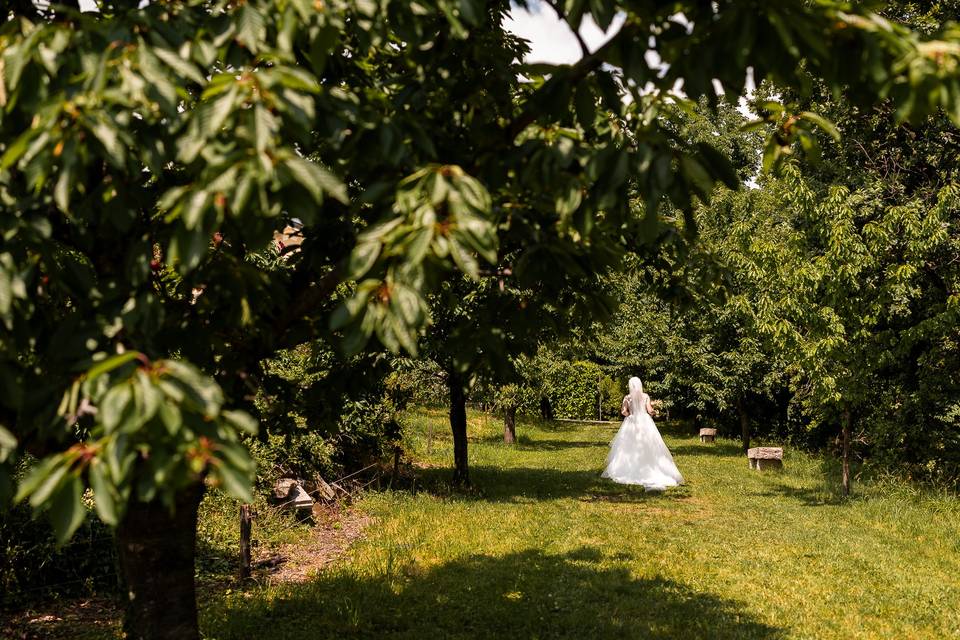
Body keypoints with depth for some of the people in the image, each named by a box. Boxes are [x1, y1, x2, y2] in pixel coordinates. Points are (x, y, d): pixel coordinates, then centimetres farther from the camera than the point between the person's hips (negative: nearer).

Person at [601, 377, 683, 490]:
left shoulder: (627, 397, -4)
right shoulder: (645, 396, -3)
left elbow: (623, 411, -9)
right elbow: (650, 410, -5)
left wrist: (630, 415, 9)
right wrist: (654, 407, 15)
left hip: (631, 423, 0)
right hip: (645, 422, 0)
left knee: (630, 448, 5)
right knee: (648, 448, 3)